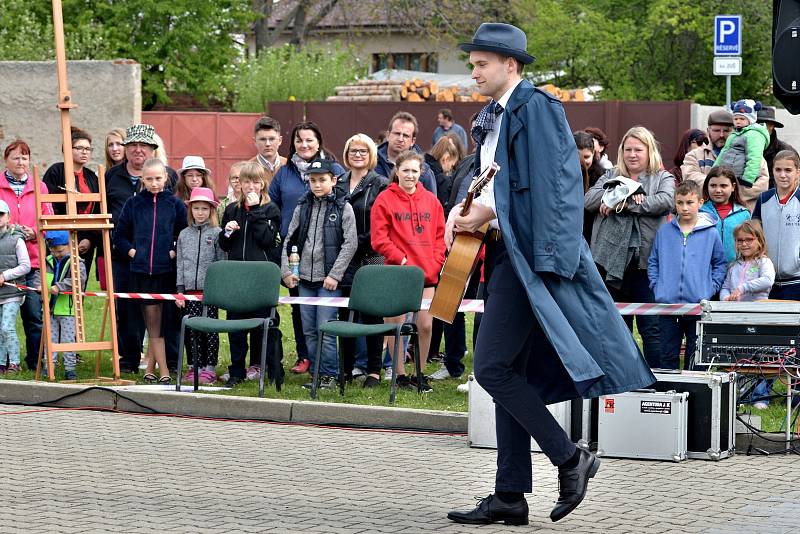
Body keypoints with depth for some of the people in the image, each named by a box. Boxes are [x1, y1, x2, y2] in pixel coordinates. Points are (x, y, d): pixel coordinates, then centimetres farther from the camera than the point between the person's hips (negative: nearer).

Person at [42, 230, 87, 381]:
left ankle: (70, 367, 5)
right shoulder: (48, 262, 10)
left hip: (68, 308, -5)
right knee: (50, 339, 9)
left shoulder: (76, 262, -8)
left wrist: (59, 286, -28)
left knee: (68, 339, -1)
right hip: (50, 308, 5)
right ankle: (49, 366, 15)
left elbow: (79, 278, -24)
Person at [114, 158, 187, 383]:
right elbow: (119, 235, 12)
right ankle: (164, 372, -2)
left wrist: (174, 252, -7)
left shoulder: (175, 204, 3)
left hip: (166, 270, -1)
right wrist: (131, 251, -1)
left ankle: (150, 367, 14)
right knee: (153, 321, -1)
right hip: (141, 270, 1)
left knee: (157, 321, 3)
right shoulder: (133, 204, 5)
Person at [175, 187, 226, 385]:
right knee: (192, 330, 6)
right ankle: (194, 366, 14)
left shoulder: (217, 233, -1)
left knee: (210, 329, 0)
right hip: (190, 289, 3)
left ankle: (209, 367, 5)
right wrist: (180, 290, 6)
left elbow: (222, 263, -1)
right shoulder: (184, 234, 10)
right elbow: (180, 263, 11)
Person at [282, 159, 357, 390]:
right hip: (304, 279, 5)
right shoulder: (302, 207, 10)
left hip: (329, 280, -5)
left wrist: (335, 275, -11)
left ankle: (329, 375, 3)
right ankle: (317, 373, 16)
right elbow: (289, 240, 13)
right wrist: (286, 271, 3)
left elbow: (350, 243, -6)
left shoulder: (343, 207, -2)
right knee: (309, 330, 7)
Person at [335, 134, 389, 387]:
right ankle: (346, 367, 17)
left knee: (372, 315, -2)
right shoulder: (338, 184, 14)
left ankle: (374, 371, 3)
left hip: (372, 259, -5)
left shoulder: (381, 185, -1)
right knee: (345, 314, 9)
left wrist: (363, 243, -14)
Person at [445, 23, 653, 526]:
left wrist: (546, 258, -22)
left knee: (493, 368, -12)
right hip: (507, 253, 10)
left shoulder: (536, 107, -11)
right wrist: (468, 211, 5)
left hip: (530, 254, -10)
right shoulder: (493, 116, 17)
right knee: (510, 374, 9)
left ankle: (569, 458, -1)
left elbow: (552, 185, -17)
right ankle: (511, 495, 12)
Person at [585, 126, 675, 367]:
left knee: (651, 327, -5)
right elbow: (589, 200, 0)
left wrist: (625, 203, -14)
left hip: (646, 260, -3)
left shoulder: (663, 178, 9)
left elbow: (665, 201, -12)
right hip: (612, 259, 3)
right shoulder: (610, 177, 17)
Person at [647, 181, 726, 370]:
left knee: (696, 356, 6)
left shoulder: (710, 233, 1)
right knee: (668, 354, 8)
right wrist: (657, 287, 0)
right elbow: (653, 262, 12)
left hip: (699, 305, -1)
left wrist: (710, 290, -4)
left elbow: (720, 264, 6)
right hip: (668, 303, 1)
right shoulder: (664, 232, 5)